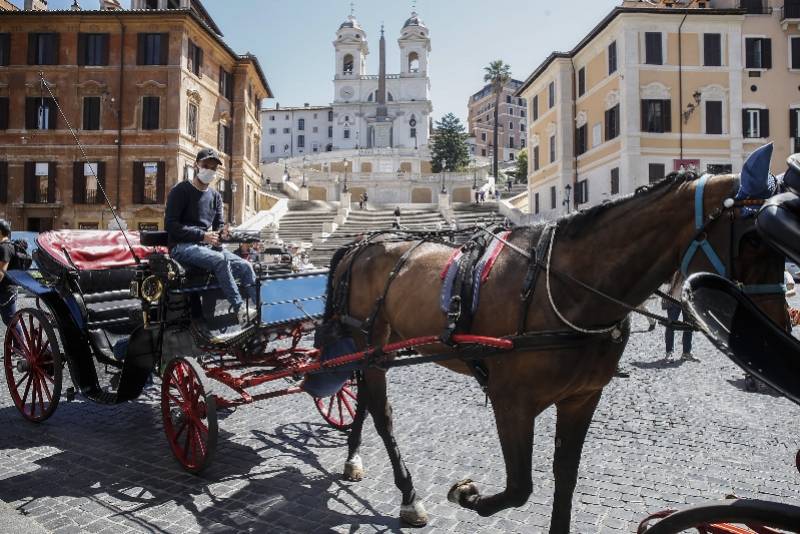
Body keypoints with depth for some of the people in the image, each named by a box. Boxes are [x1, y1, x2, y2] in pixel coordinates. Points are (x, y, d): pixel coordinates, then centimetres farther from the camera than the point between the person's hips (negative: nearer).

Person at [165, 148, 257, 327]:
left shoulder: (215, 196, 18)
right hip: (182, 246, -6)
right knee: (220, 260, -34)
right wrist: (202, 235, -19)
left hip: (209, 246, 6)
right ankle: (240, 310, -38)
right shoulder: (180, 191, -2)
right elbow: (171, 225, -10)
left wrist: (222, 232, -8)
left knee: (244, 266, -18)